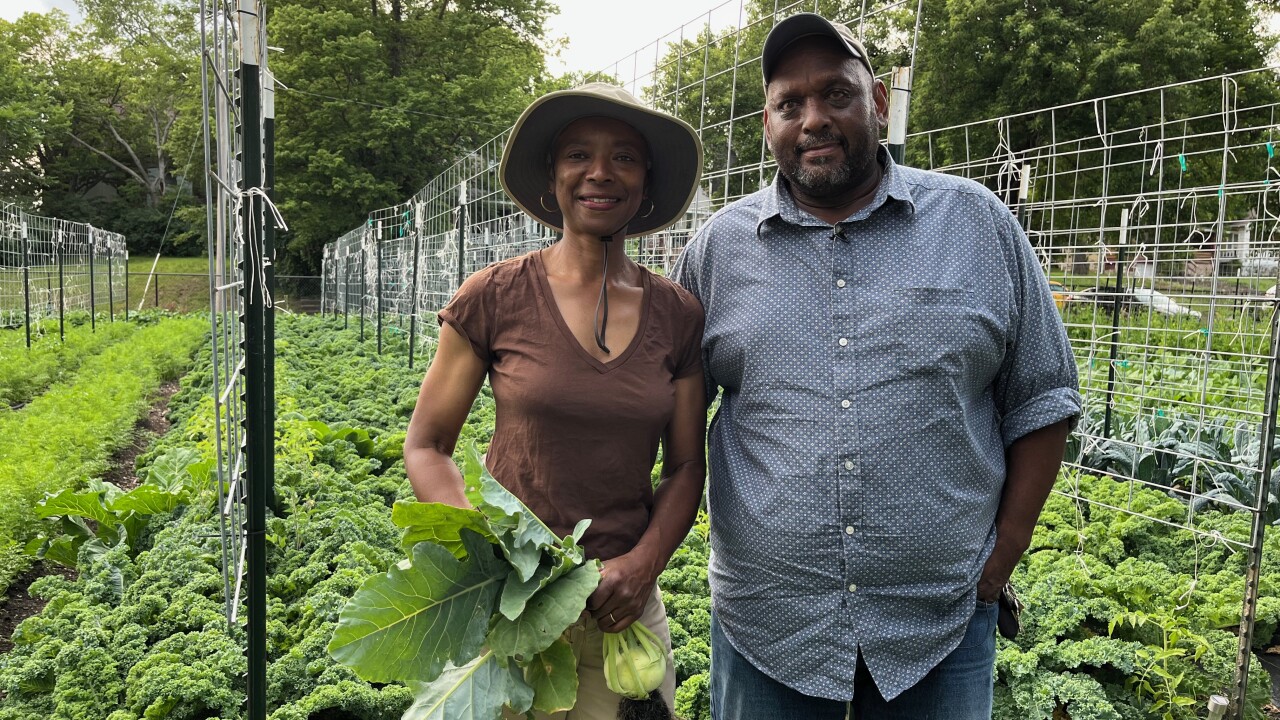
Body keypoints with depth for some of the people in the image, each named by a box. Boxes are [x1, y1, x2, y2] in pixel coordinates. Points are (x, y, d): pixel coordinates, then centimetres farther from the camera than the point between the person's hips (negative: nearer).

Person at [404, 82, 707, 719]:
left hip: (623, 606, 2)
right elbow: (426, 447, -2)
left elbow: (685, 465, 4)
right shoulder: (495, 297, -8)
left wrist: (644, 562, -11)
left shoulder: (677, 315, -1)